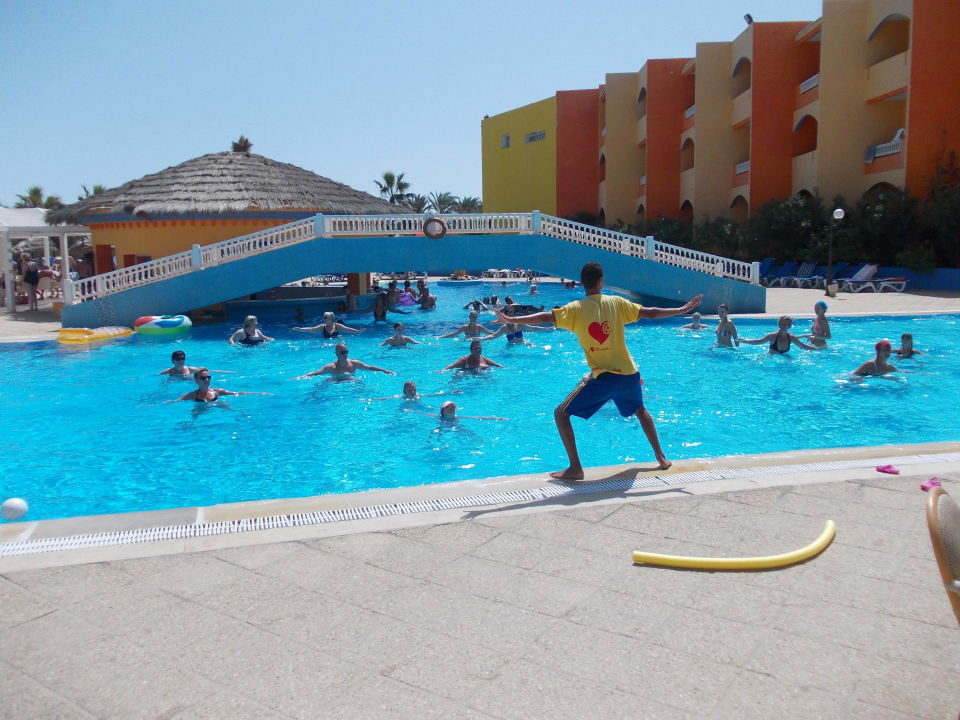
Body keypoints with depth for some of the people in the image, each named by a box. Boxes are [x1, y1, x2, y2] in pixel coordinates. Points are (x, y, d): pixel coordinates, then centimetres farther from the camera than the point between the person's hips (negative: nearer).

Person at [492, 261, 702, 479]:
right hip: (629, 373, 5)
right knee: (640, 410, 34)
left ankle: (575, 468, -2)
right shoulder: (616, 302, 3)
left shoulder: (576, 308, -6)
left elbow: (546, 316, -17)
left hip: (603, 377, -5)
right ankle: (661, 458, 39)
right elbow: (650, 313, 7)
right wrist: (683, 309, 20)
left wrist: (511, 319, -15)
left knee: (561, 414, 6)